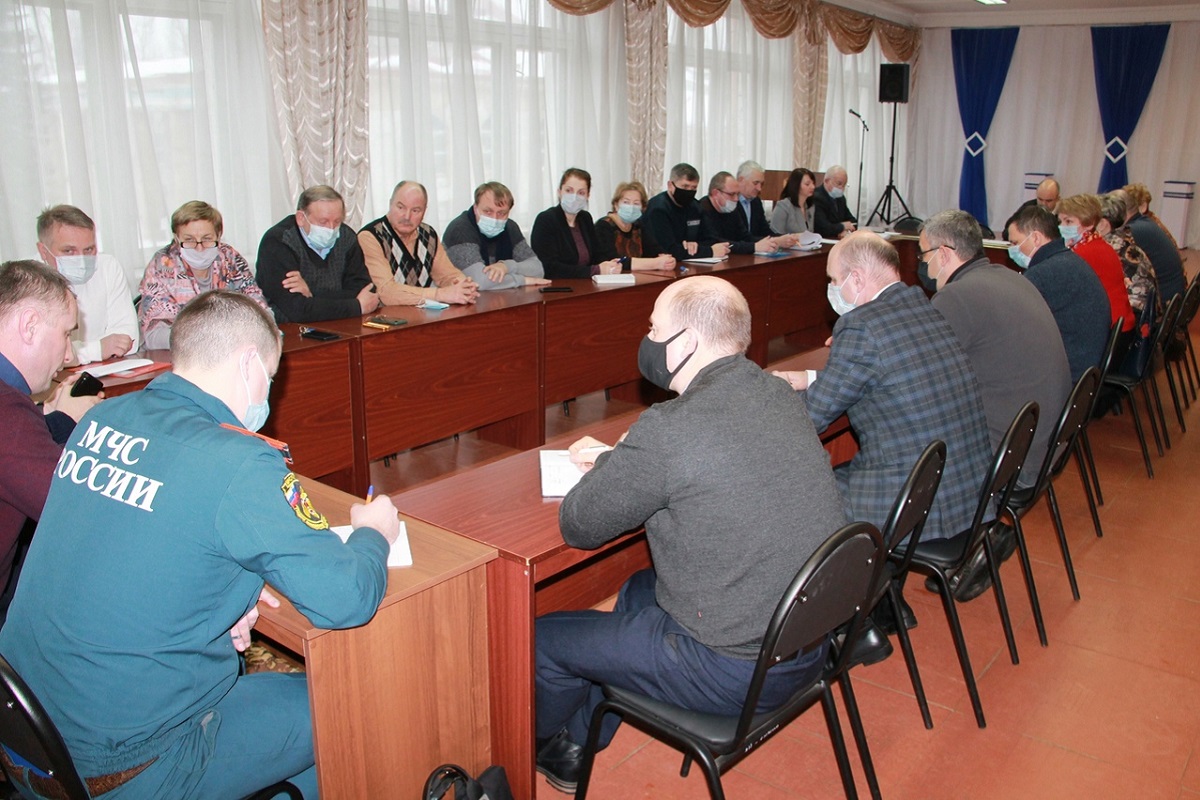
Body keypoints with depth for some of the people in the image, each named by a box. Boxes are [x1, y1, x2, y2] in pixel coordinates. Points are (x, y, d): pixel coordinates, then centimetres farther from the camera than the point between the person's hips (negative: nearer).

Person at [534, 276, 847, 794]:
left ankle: (547, 747, 41)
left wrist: (604, 470, 5)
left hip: (735, 673, -8)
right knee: (639, 590, 29)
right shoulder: (782, 397, -1)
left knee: (541, 640, 9)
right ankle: (580, 738, 43)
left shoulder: (668, 430, -27)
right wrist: (615, 460, 16)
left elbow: (577, 528, -14)